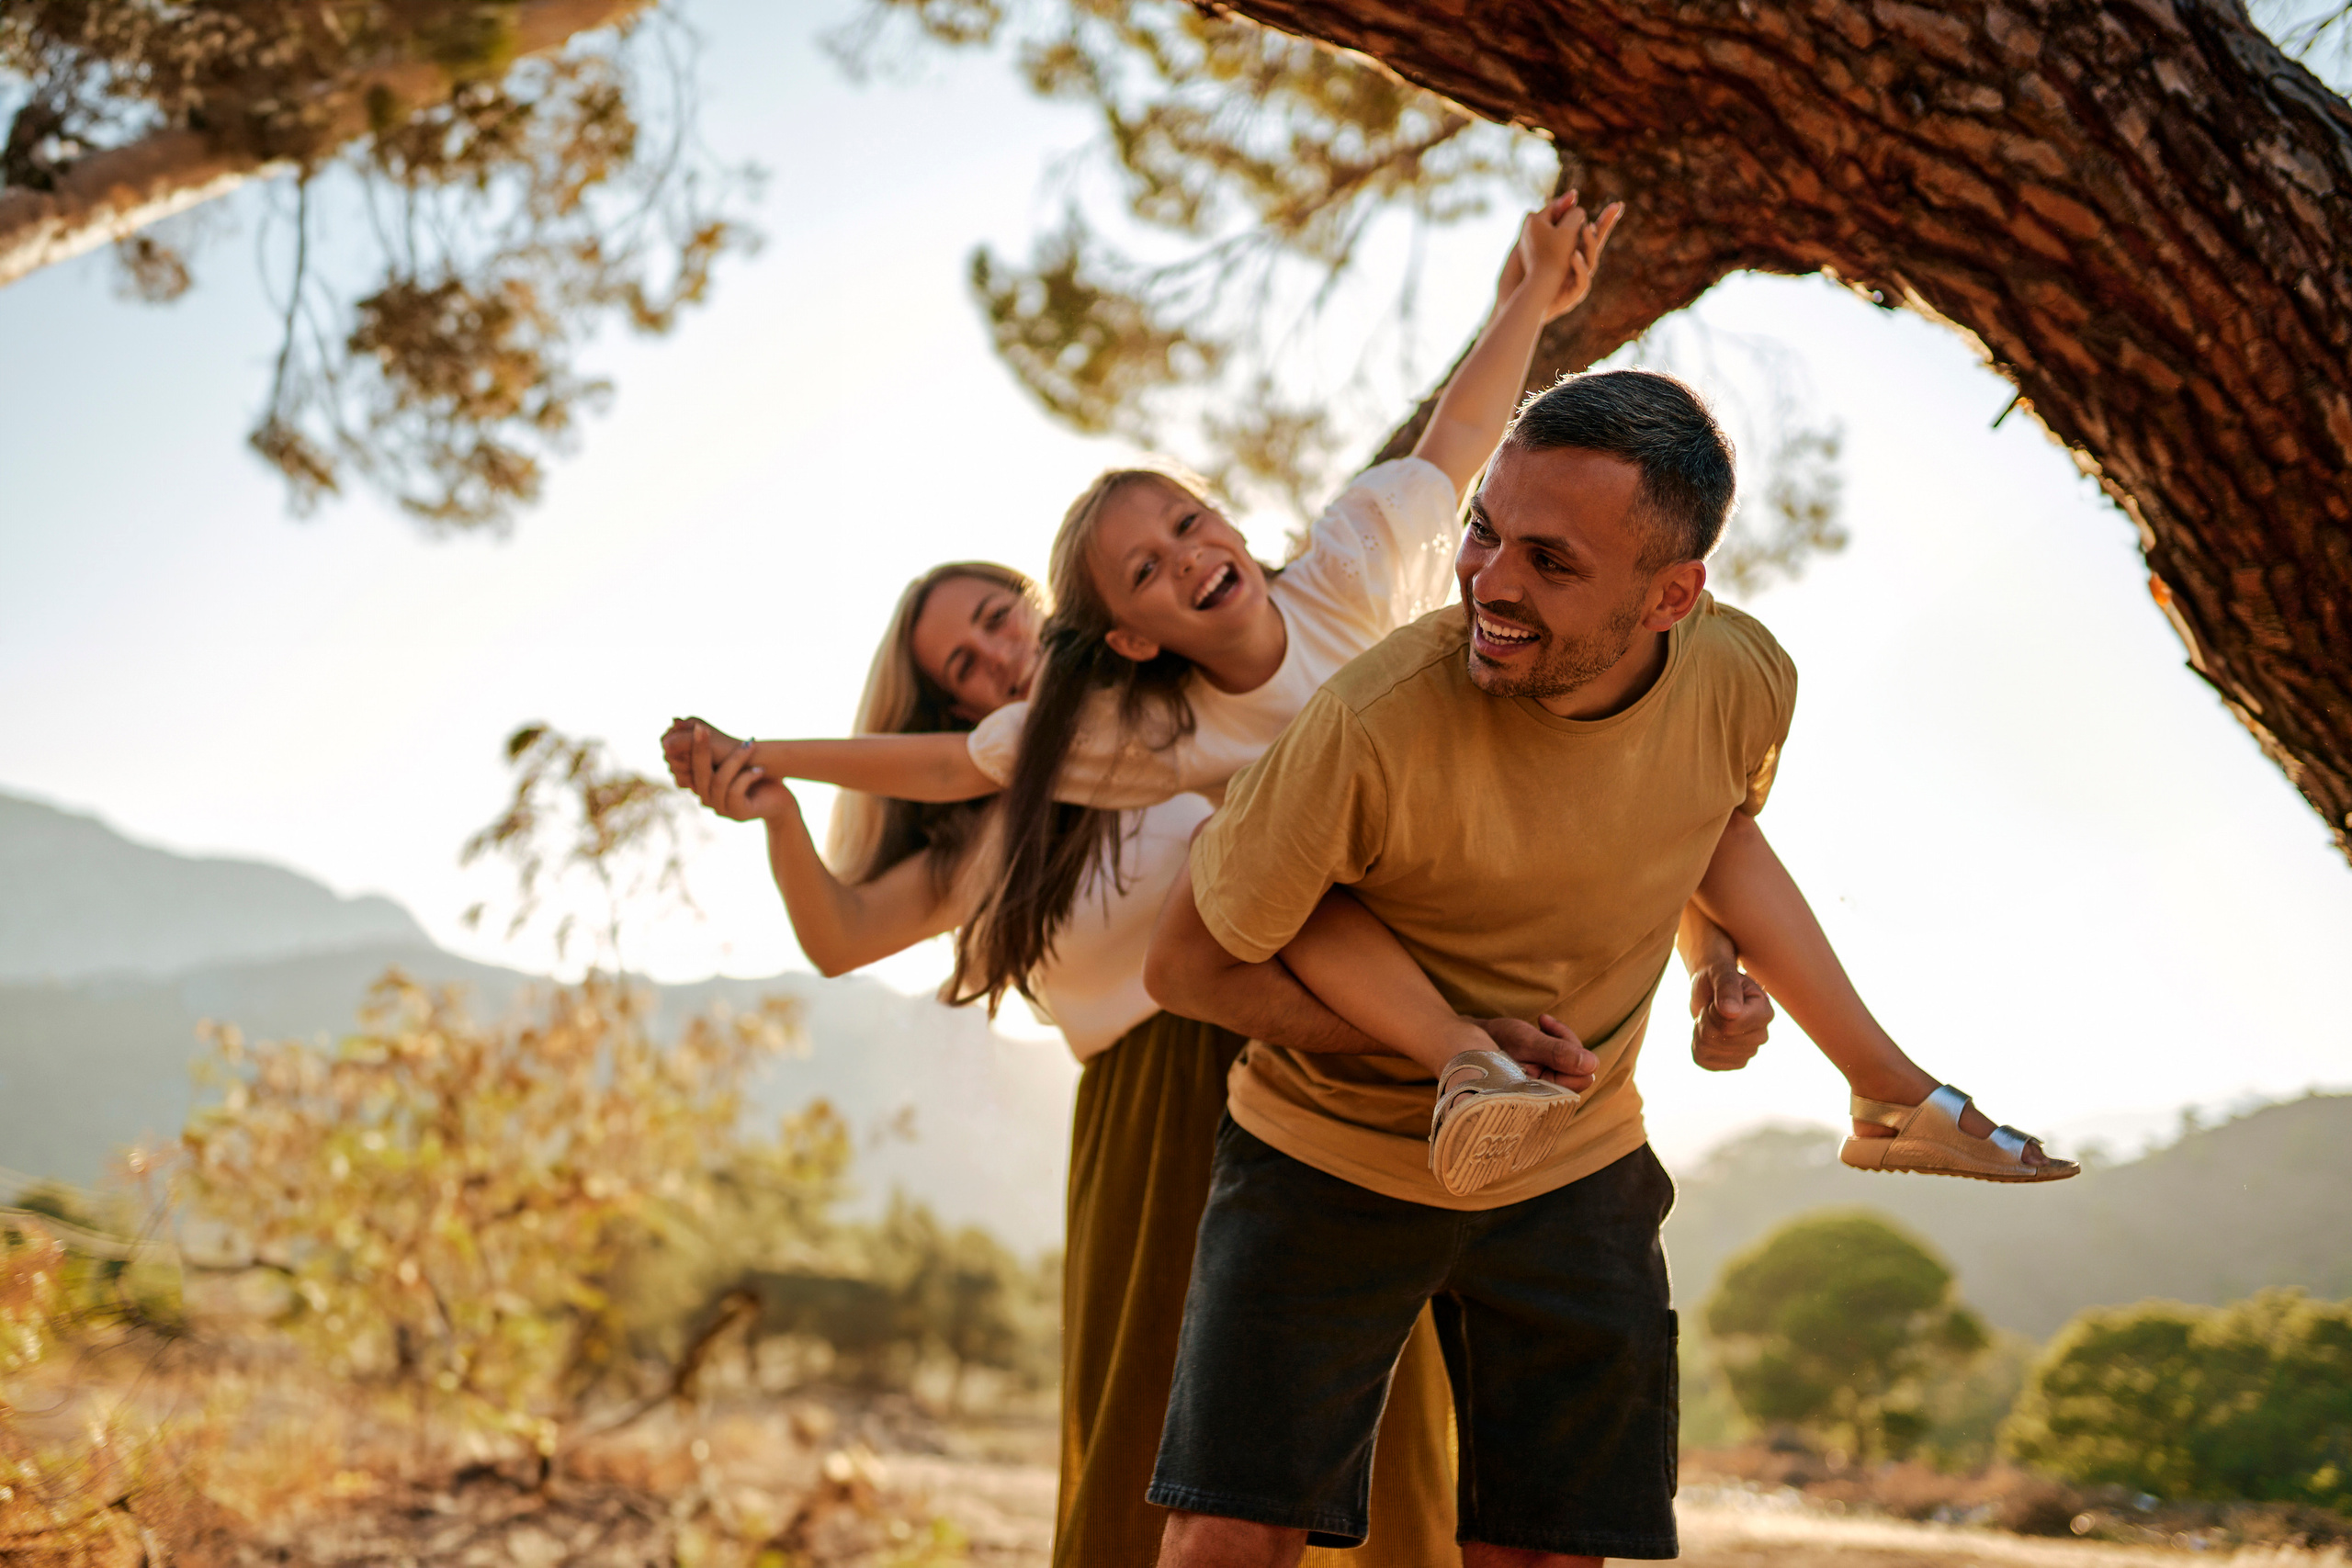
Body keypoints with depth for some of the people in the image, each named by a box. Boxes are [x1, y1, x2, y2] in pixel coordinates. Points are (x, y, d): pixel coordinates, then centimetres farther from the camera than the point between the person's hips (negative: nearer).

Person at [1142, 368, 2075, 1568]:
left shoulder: (1746, 682, -16)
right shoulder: (1378, 728, -31)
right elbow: (1188, 963, -18)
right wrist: (1453, 1045, -22)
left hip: (1573, 1176, 3)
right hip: (1332, 1156, -3)